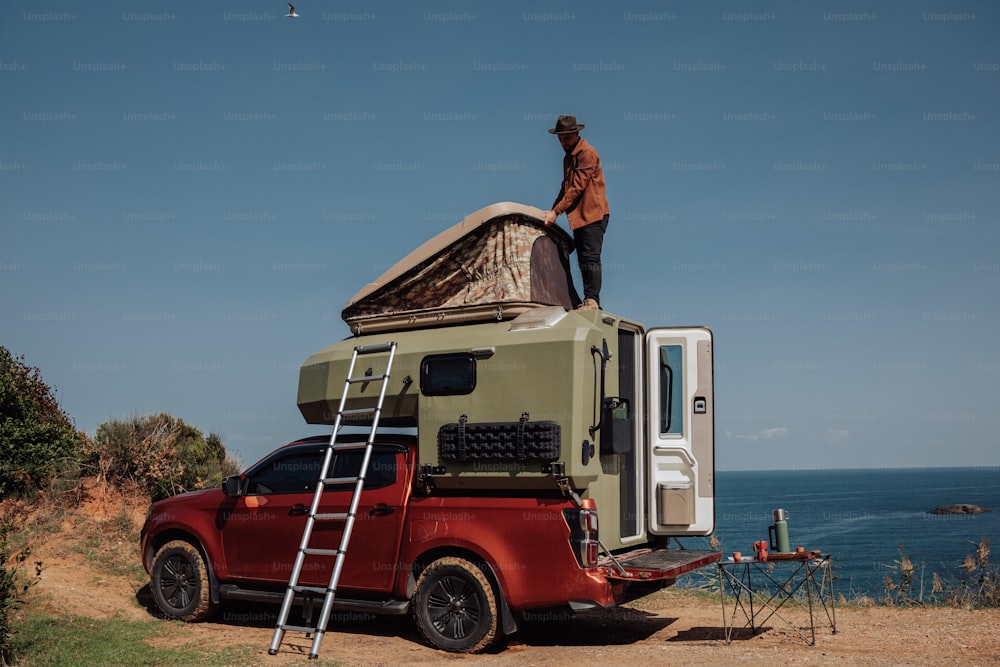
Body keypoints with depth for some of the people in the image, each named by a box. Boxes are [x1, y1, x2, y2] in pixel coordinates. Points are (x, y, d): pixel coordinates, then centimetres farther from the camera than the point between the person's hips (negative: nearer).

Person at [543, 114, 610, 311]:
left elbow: (577, 187, -17)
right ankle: (589, 301, 7)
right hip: (579, 216, 9)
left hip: (593, 214, -9)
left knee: (591, 258, -13)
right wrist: (552, 211, 14)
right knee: (583, 260, 6)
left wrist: (556, 211, -18)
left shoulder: (587, 153, -10)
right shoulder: (569, 156, 19)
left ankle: (592, 300, -15)